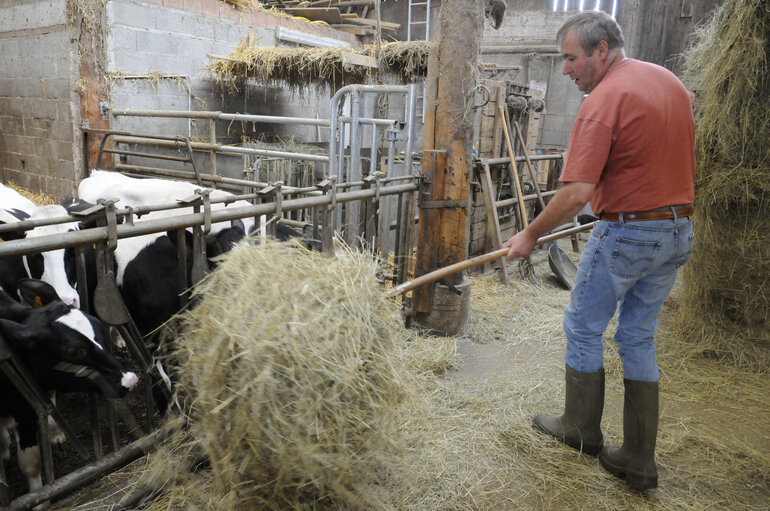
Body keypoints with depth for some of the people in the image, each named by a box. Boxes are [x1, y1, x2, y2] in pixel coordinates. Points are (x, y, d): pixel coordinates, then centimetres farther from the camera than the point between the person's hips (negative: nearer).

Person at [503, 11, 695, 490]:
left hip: (627, 234, -8)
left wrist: (531, 235, -13)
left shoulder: (605, 100, -17)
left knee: (584, 328, 11)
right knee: (639, 339, 14)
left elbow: (577, 192, -24)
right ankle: (639, 460, 20)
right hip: (679, 231, 9)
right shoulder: (672, 81, 11)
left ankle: (581, 428, 28)